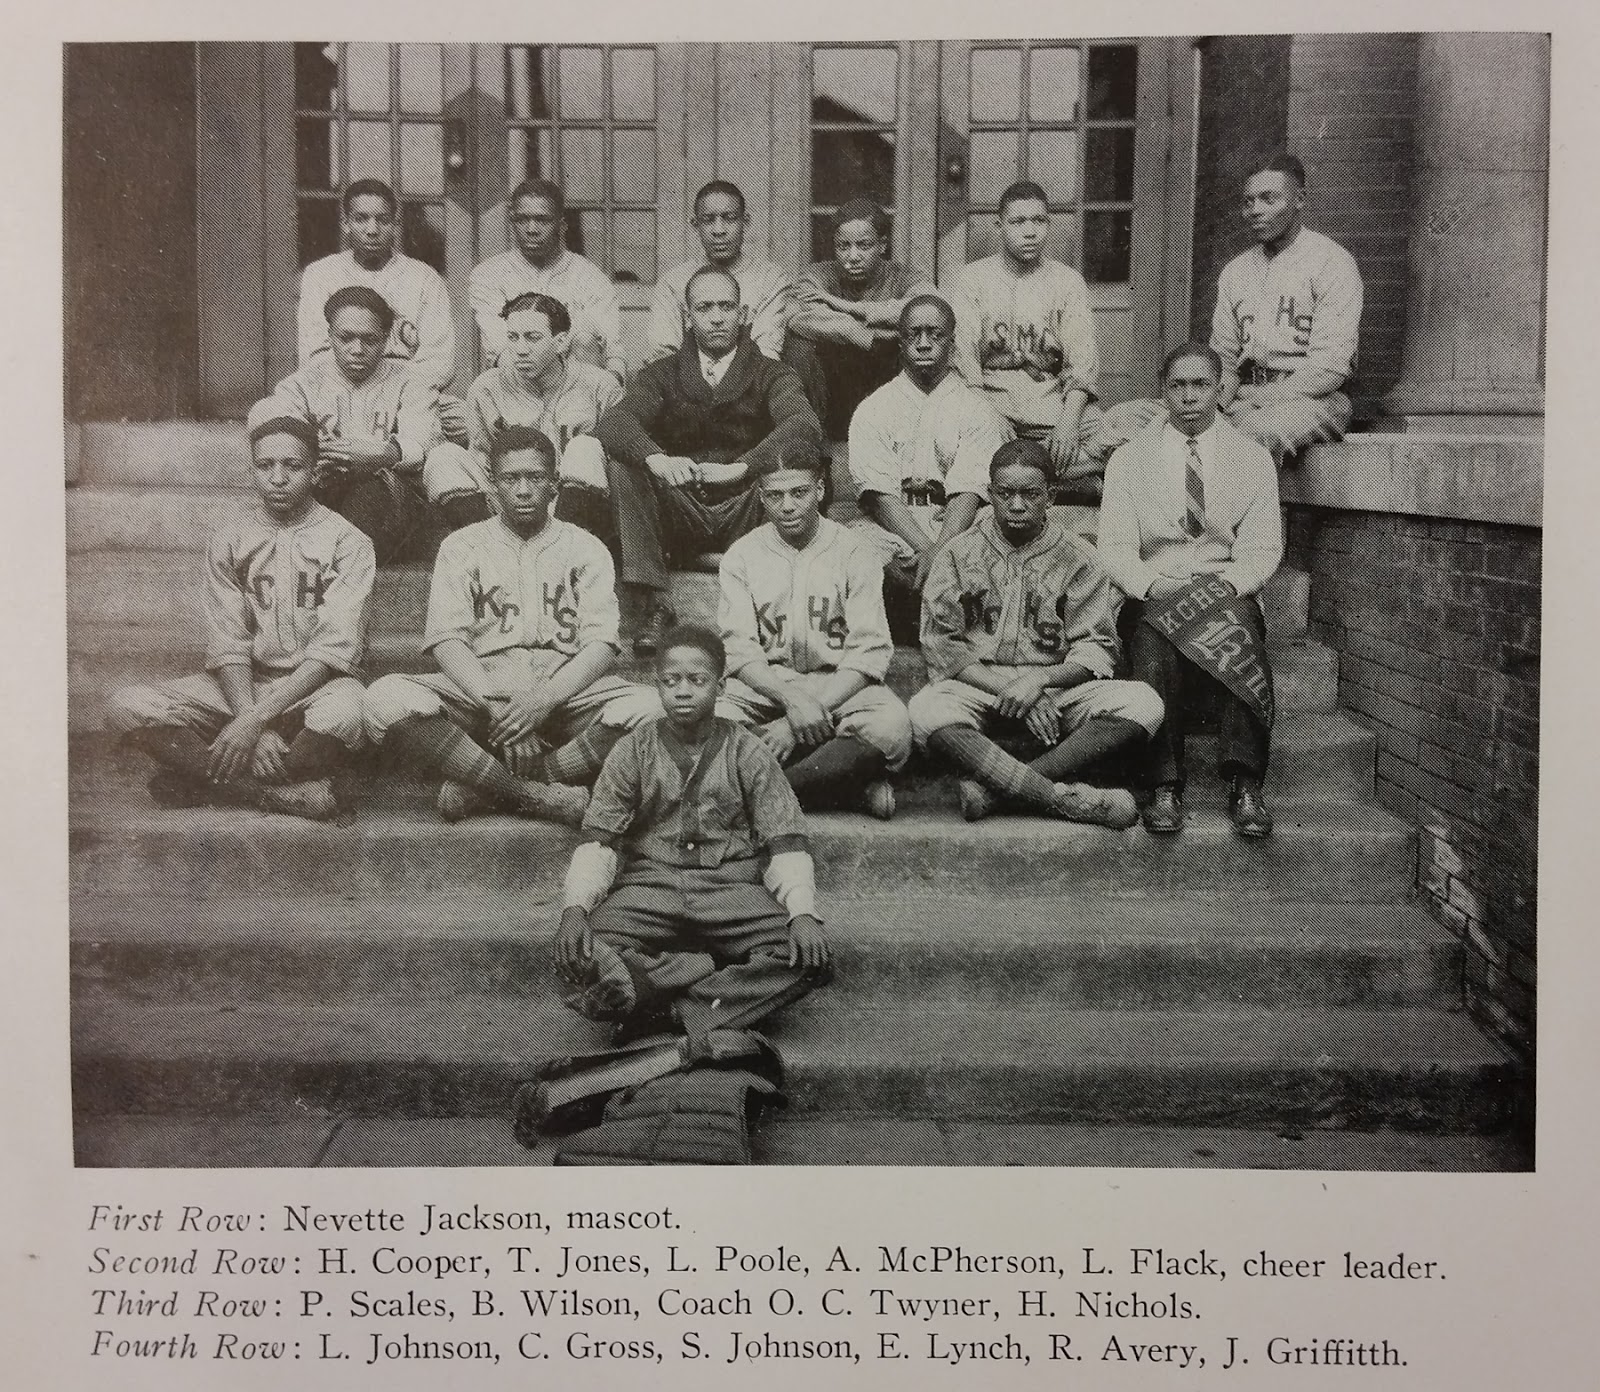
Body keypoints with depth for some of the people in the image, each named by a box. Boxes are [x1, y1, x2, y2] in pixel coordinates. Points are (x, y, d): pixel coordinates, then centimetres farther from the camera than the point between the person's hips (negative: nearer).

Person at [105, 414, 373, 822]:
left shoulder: (347, 542, -4)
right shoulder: (229, 540, 6)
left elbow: (332, 649, -13)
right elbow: (227, 646, -2)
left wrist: (256, 719, -23)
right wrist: (252, 726, -20)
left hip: (317, 686, -3)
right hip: (242, 686, 3)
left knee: (342, 712, -40)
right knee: (127, 707, -20)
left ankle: (203, 781, -18)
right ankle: (284, 792, -28)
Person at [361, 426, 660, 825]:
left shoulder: (585, 548, 13)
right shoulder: (462, 546, 14)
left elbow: (600, 645, 0)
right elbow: (446, 639, 1)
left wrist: (542, 701, -19)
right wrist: (496, 705, -18)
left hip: (565, 691, 0)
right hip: (478, 690, 0)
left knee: (645, 707, -31)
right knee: (388, 699, -30)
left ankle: (485, 789, -27)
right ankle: (541, 798, -30)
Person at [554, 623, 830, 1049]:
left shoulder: (749, 753, 5)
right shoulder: (633, 753, 7)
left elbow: (786, 844, 2)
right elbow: (597, 842, 2)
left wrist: (803, 913, -17)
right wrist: (575, 907, -17)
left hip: (732, 889, 0)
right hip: (648, 890, 0)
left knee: (808, 957, -29)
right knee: (580, 955, -29)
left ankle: (667, 1009, -30)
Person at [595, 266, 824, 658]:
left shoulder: (771, 376, 5)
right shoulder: (661, 376, 10)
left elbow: (805, 427, -18)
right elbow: (613, 423, -11)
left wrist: (740, 467, -33)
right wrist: (656, 459, -33)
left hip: (744, 515, -2)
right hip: (680, 519, 2)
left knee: (787, 460, -28)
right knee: (621, 461, -21)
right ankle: (653, 606, -24)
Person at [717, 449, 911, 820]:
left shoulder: (853, 552, 0)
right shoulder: (742, 556, 5)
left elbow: (869, 653, -8)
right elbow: (738, 651, -4)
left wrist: (810, 715, -20)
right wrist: (791, 698, -24)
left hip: (839, 683, -1)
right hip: (764, 684, 1)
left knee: (892, 726, -34)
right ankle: (853, 787, -27)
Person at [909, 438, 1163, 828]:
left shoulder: (1077, 560, 8)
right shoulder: (958, 556, 7)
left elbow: (1096, 650, 2)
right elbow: (941, 647, 0)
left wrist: (1039, 680, -17)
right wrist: (1007, 691, -14)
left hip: (1057, 687, 1)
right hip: (977, 686, -1)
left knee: (1142, 703, -26)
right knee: (926, 711, -35)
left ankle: (995, 786, -33)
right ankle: (1068, 799, -38)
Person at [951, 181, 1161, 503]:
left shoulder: (1068, 281, 13)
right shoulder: (972, 279, 9)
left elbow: (1083, 358, 2)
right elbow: (963, 357, -3)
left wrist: (1069, 420, -17)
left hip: (1054, 403, 2)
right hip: (991, 403, -1)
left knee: (1148, 416, -24)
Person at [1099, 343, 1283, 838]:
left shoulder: (1253, 458, 13)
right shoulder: (1129, 459, 11)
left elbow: (1262, 550, 4)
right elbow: (1115, 548, 1)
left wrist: (1227, 584, -18)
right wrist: (1153, 587, -20)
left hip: (1228, 592, 0)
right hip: (1150, 595, 0)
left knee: (1243, 623, -35)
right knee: (1151, 641, -36)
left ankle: (1246, 787, -39)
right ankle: (1164, 787, -36)